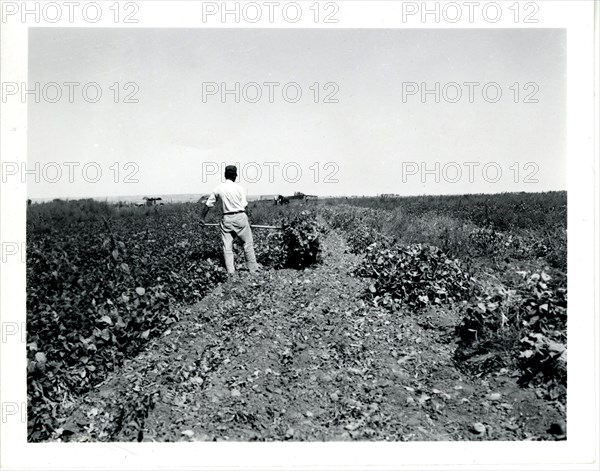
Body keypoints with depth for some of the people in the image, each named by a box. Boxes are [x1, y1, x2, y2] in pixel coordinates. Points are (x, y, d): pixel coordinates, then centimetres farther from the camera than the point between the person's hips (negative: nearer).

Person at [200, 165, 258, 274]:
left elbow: (208, 204, 10)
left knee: (227, 246, 6)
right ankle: (253, 268, 11)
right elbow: (244, 205, -5)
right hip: (240, 216, -2)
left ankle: (230, 270, 4)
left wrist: (202, 217, 20)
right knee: (248, 243, 7)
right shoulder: (238, 188, -3)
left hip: (227, 218, 3)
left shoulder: (218, 189, 4)